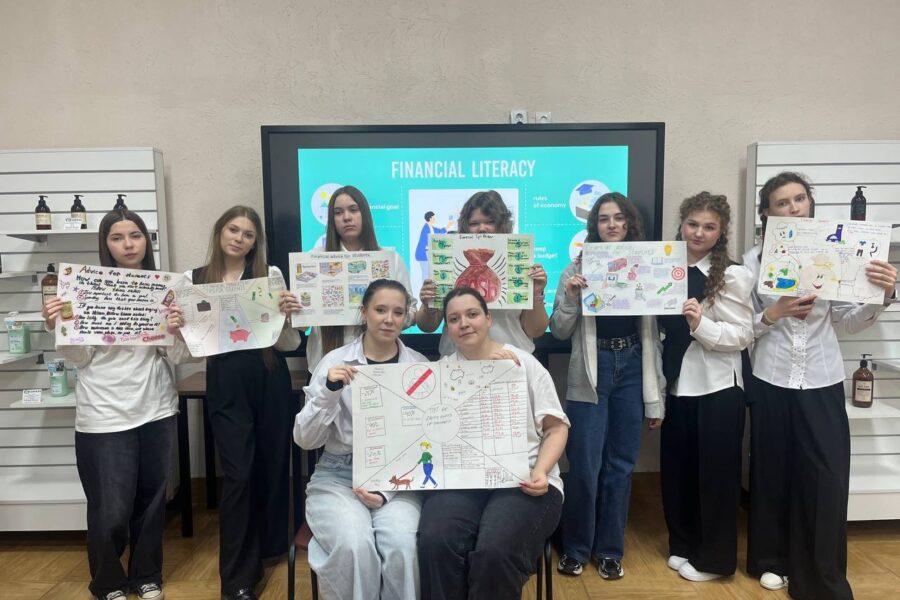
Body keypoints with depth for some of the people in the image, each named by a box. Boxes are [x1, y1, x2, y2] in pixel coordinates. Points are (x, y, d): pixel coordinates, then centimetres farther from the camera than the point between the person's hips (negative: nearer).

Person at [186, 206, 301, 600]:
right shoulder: (194, 279, 6)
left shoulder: (271, 275, 2)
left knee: (272, 466, 13)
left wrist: (287, 315, -19)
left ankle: (270, 545, 38)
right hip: (225, 386, 0)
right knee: (238, 474, -2)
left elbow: (289, 344, 0)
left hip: (270, 382, 1)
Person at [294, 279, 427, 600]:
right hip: (338, 477, 0)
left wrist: (388, 491, -10)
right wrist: (329, 390, -20)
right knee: (354, 546, -28)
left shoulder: (420, 366, 0)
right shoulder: (335, 361, -1)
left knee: (402, 545, -28)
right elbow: (305, 439, -4)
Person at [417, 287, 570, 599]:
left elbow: (556, 427, 5)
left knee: (496, 551, -29)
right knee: (436, 543, -29)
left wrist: (540, 472, -9)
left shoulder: (524, 362, 7)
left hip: (522, 480, -1)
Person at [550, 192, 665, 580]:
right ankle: (576, 548, 22)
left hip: (632, 371, 2)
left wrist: (656, 396, 6)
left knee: (620, 465, 11)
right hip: (591, 375, -2)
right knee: (584, 465, 0)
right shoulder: (577, 269, 0)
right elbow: (559, 332, 1)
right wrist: (570, 297, -18)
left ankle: (609, 549, 27)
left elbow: (653, 334, 7)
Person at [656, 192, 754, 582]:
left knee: (715, 472, 7)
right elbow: (660, 334, 9)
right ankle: (682, 546, 32)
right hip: (678, 386, 5)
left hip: (717, 388, -5)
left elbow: (744, 335, -13)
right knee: (676, 469, 13)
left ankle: (713, 558, 24)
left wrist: (700, 324, -27)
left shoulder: (733, 275, -7)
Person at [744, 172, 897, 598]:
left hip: (822, 385, 1)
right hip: (771, 383, 0)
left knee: (826, 483, 1)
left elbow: (847, 323, 1)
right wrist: (774, 313, -17)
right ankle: (771, 560, 31)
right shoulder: (754, 259, 0)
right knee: (773, 476, 11)